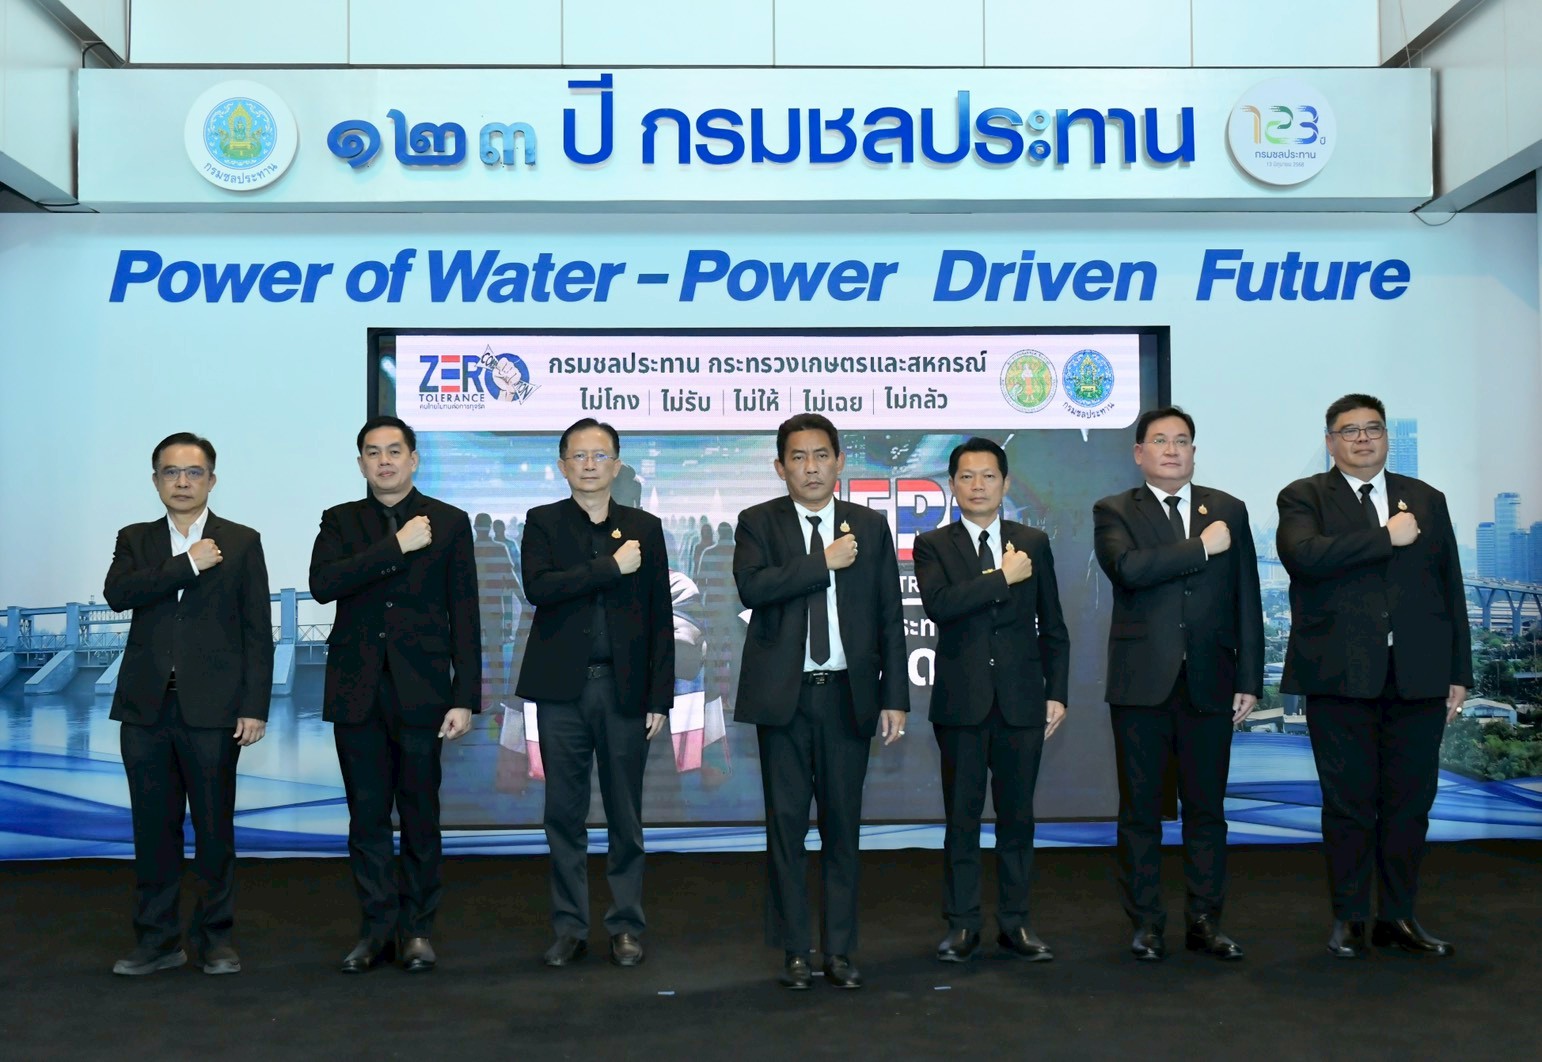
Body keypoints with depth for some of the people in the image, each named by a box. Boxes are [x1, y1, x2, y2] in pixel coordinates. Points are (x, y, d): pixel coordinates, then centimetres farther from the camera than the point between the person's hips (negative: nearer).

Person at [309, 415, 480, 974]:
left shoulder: (449, 522, 5)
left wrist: (465, 697, -5)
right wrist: (396, 546, -15)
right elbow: (322, 584, -11)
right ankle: (376, 928, 16)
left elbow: (464, 616, 1)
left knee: (420, 813, 4)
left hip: (420, 690, -1)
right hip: (356, 691, 2)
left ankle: (417, 928, 15)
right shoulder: (340, 521, 9)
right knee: (367, 815, 6)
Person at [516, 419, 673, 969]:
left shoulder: (645, 527, 8)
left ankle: (626, 926, 16)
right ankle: (569, 928, 16)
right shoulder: (543, 523, 5)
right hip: (562, 687, 0)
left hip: (624, 689, 1)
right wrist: (611, 566, -15)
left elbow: (660, 617, 6)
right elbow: (538, 587, -14)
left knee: (625, 815, 6)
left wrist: (660, 697, 1)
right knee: (564, 814, 6)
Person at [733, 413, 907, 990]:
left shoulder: (870, 526, 9)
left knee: (843, 827, 6)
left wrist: (895, 699, 2)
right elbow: (751, 587, -16)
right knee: (786, 825, 4)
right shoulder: (758, 523, 4)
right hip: (784, 697, -1)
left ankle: (840, 950, 16)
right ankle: (794, 951, 15)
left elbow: (890, 617, 7)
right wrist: (824, 561, -15)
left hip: (848, 697, 1)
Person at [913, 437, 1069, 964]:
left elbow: (1053, 628, 11)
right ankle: (962, 924, 15)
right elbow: (938, 604, -18)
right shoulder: (932, 546, 2)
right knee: (961, 817, 5)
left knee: (1017, 815, 8)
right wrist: (1003, 577, -14)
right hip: (961, 702, -2)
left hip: (1021, 701, 2)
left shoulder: (1033, 543, 9)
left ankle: (1015, 921, 18)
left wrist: (1057, 693, 5)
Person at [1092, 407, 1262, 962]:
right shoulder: (1114, 512, 3)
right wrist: (1201, 546, -13)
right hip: (1142, 684, -2)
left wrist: (1249, 680, 4)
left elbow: (1247, 600, 9)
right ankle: (1146, 922, 16)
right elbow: (1128, 568, -19)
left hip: (1209, 683, 2)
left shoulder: (1229, 510, 11)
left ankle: (1204, 920, 18)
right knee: (1140, 808, 5)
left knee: (1206, 807, 7)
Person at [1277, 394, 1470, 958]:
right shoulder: (1303, 498, 4)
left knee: (1409, 801, 6)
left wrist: (1459, 672, 8)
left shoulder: (1427, 500, 15)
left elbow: (1451, 588, 13)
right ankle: (1349, 919, 14)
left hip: (1418, 676, 3)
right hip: (1340, 676, -3)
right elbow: (1302, 555, -18)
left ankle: (1398, 916, 18)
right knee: (1348, 801, 3)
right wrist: (1386, 537, -14)